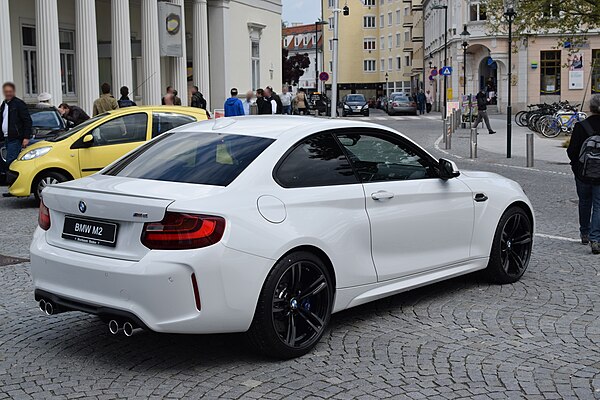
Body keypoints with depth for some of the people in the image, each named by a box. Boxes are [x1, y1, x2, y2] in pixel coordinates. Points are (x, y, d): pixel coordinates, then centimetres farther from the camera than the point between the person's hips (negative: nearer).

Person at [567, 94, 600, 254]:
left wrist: (576, 163, 12)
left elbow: (572, 151, -8)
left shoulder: (580, 127, -11)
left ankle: (584, 234, 31)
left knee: (584, 202, 18)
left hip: (583, 173, 0)